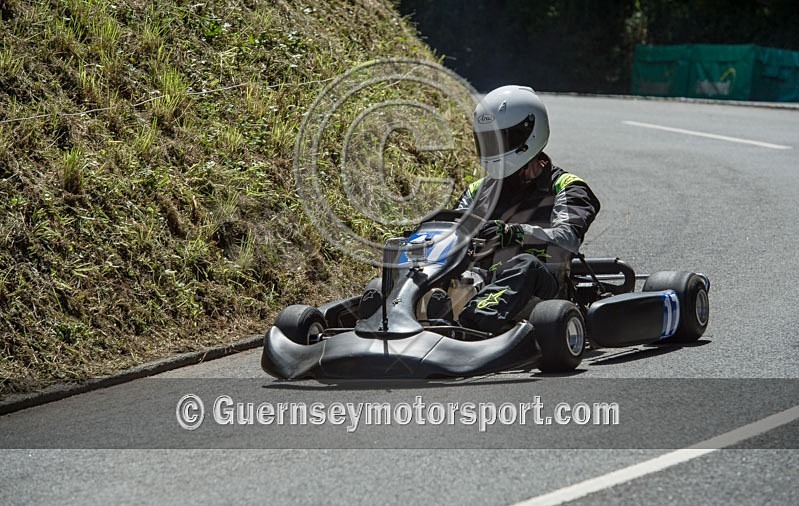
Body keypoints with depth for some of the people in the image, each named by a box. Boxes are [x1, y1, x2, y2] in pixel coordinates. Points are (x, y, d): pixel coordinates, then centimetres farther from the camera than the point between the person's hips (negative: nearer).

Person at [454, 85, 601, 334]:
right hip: (481, 285, 4)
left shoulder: (564, 187, 12)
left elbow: (567, 238, -8)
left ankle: (474, 320, -64)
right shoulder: (479, 190, 28)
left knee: (525, 264, -37)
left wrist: (515, 234, -25)